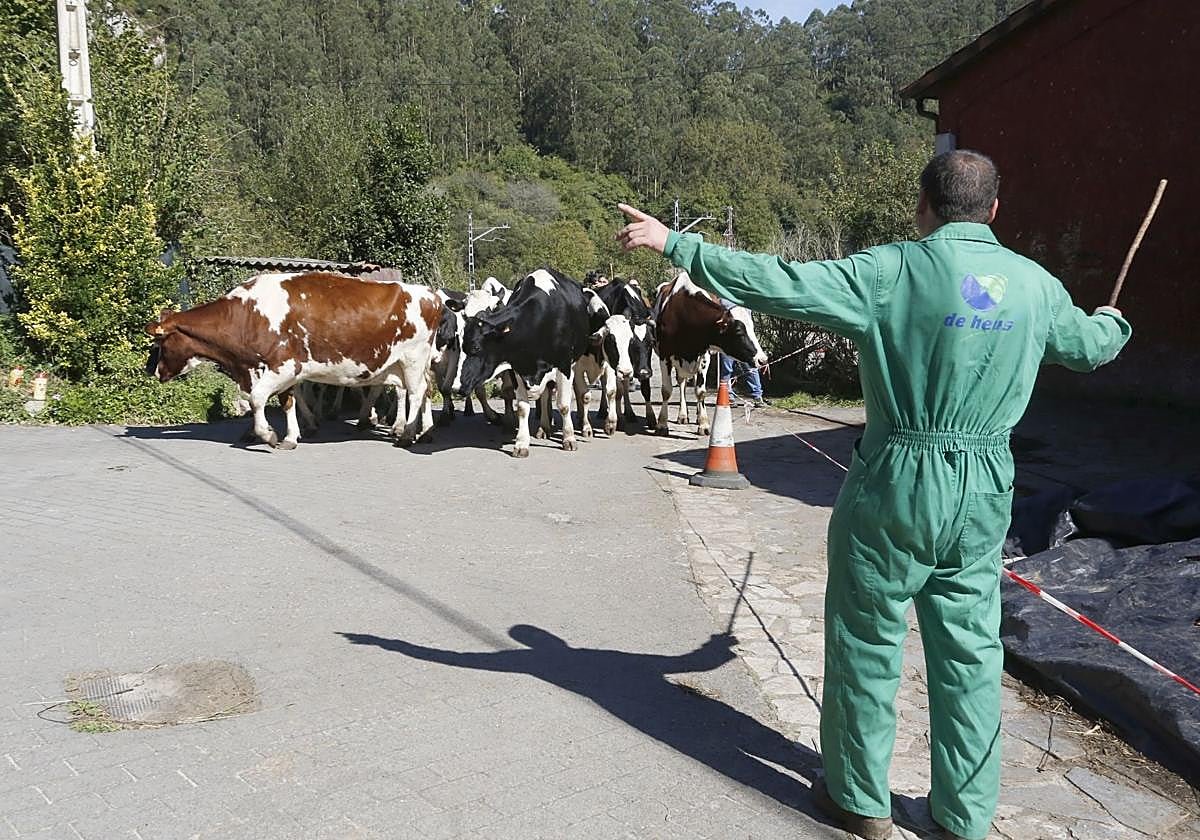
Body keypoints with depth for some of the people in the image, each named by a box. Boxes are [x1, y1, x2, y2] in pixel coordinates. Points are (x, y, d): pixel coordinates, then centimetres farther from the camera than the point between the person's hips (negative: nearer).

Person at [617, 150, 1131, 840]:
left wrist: (674, 243, -11)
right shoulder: (1035, 284, 4)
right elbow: (1089, 346, 22)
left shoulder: (894, 271, -12)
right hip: (986, 492, 5)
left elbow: (780, 284, -18)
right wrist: (1113, 322, 47)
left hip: (896, 481, -4)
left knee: (867, 642, 11)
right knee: (971, 651, 14)